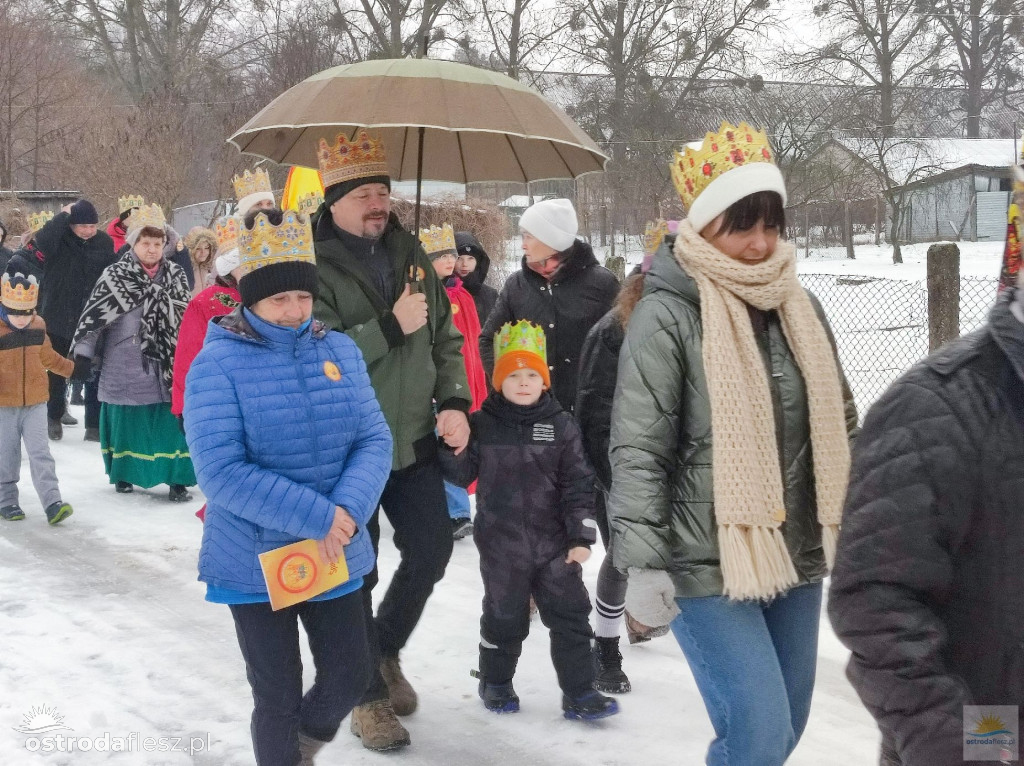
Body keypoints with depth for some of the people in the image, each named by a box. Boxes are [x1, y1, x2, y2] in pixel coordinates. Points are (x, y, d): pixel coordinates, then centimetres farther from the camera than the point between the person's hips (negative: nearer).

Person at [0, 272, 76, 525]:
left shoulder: (38, 326, 2)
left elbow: (47, 356, 19)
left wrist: (72, 369, 27)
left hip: (35, 402, 3)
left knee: (40, 453, -2)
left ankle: (52, 503, -7)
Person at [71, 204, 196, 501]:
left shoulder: (175, 276, 7)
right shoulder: (114, 276, -2)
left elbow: (186, 316, 14)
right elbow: (94, 314, -1)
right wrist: (82, 350, -4)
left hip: (166, 363, 2)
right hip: (125, 367, -2)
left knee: (172, 421, -2)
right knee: (126, 420, 8)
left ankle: (178, 478, 4)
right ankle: (123, 473, 25)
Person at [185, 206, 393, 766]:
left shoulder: (340, 352, 1)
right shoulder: (218, 364, -14)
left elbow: (374, 441, -2)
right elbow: (221, 473, -21)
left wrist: (348, 513, -20)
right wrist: (317, 517, -24)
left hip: (335, 557, 4)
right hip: (256, 562, -4)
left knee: (348, 677, 13)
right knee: (279, 695, 8)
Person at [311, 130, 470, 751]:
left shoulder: (409, 251, 7)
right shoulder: (314, 265, -13)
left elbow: (446, 335, 12)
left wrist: (454, 402, -1)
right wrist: (390, 326, -24)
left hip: (415, 440, 5)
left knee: (432, 552, 9)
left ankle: (386, 651, 36)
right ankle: (369, 694, 23)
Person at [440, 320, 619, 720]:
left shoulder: (561, 426, -2)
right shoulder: (481, 425, -2)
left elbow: (578, 484, -3)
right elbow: (462, 474, 1)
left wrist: (582, 536, -7)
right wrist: (452, 449, -19)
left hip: (554, 544, 1)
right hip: (502, 545, -1)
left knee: (570, 615, 4)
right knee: (504, 616, 12)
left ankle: (579, 692, 14)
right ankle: (495, 683, 32)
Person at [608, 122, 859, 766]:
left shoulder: (800, 307, 9)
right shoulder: (668, 316, -11)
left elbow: (840, 428, 18)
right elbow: (638, 453, -13)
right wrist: (644, 564, -17)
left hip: (796, 554, 7)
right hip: (707, 564, -6)